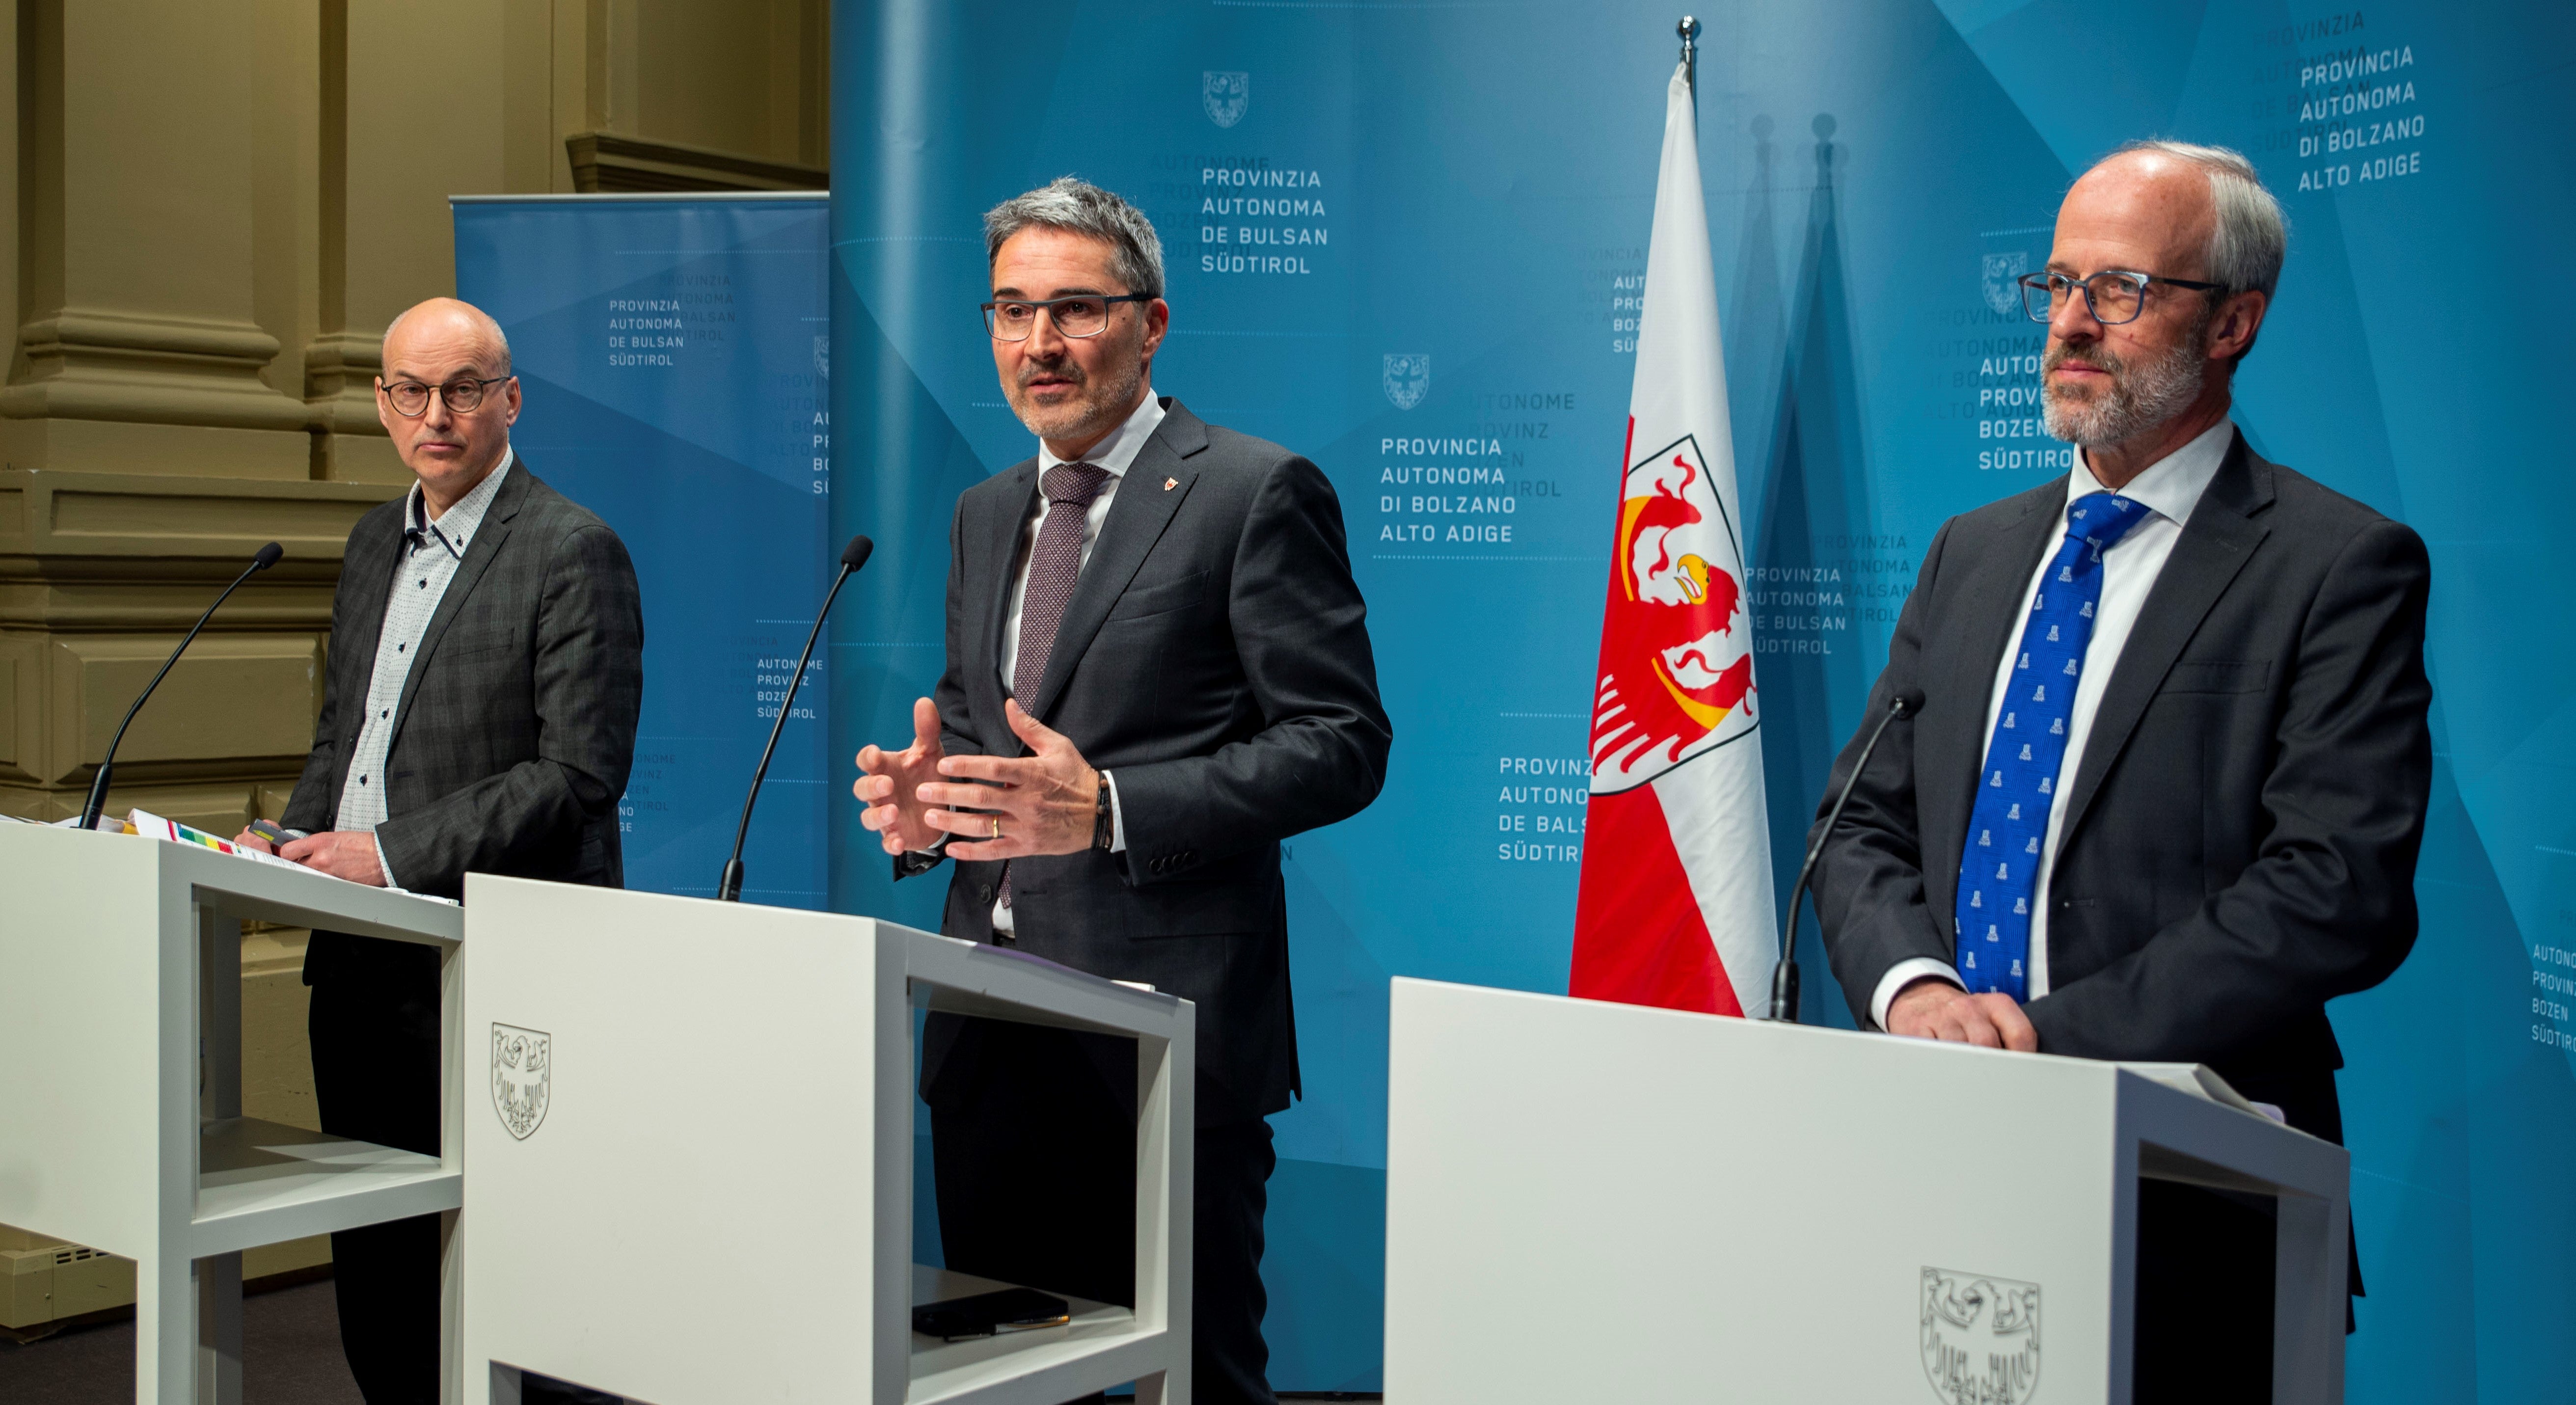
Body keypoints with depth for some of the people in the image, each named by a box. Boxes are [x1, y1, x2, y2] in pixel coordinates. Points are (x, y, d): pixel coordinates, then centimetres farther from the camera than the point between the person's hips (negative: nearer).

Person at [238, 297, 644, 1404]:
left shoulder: (573, 554, -10)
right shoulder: (374, 543, 15)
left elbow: (579, 773, -17)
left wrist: (391, 853, -20)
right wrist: (295, 842, 4)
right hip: (357, 960, 8)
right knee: (368, 1262, 14)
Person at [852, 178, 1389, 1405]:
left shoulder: (1256, 494, -6)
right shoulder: (986, 514, 17)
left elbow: (1342, 743, -11)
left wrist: (1109, 810, -22)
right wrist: (922, 796, -1)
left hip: (1162, 1027, -7)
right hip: (988, 1029, 7)